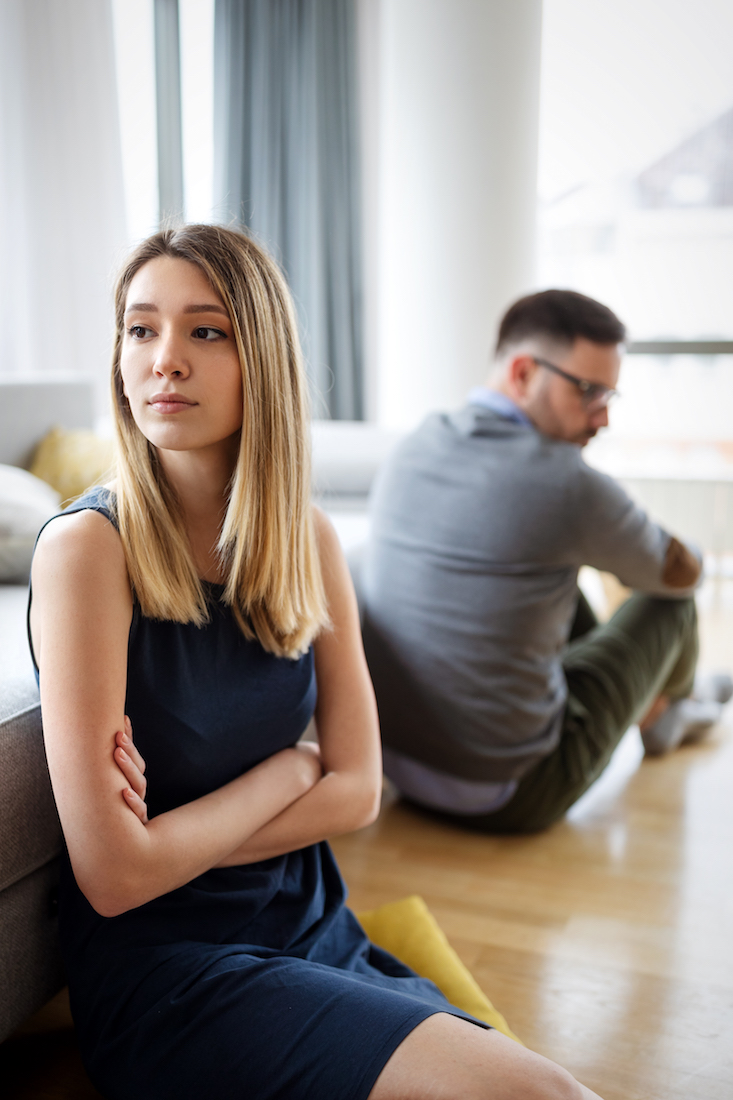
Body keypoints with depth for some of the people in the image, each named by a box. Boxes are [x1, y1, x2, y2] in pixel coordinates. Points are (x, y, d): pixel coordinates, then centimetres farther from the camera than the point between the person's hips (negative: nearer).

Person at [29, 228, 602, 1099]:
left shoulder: (309, 540, 1)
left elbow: (356, 789, -1)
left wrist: (177, 838, -13)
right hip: (163, 965, -5)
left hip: (313, 929, 5)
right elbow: (113, 875, -19)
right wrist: (291, 767, -7)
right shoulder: (87, 546, -16)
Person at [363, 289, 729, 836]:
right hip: (509, 795, -6)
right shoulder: (569, 486, -22)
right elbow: (681, 573, 0)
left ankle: (652, 708, 45)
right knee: (671, 603, 12)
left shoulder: (413, 448, -2)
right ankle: (664, 704, 48)